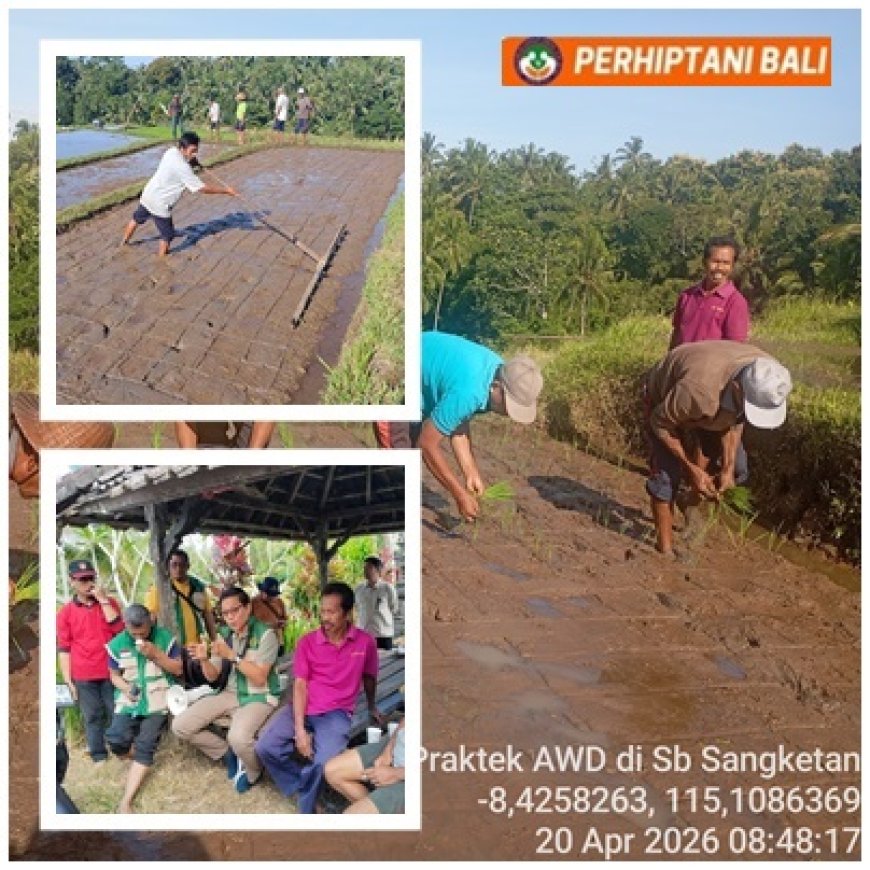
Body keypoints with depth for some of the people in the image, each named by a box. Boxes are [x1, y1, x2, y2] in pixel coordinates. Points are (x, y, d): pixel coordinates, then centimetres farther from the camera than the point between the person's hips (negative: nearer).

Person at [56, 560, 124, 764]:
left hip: (111, 671, 1)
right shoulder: (65, 612, 1)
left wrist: (103, 600, -12)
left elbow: (119, 628, -10)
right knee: (92, 717, 5)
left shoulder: (109, 603, 5)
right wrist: (68, 680, -2)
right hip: (84, 676, -1)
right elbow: (64, 648, 1)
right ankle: (99, 757, 11)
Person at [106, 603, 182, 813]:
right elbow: (114, 675, 10)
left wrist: (156, 653, -15)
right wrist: (126, 688, -11)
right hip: (128, 701, 2)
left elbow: (178, 669, -1)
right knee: (115, 741, -18)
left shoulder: (165, 637, -3)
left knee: (145, 748, -12)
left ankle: (126, 801, -7)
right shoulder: (117, 644, 0)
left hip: (157, 702, -2)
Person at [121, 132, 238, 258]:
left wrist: (193, 162, -2)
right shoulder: (182, 168, -28)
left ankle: (125, 241, 52)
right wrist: (225, 190, -22)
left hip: (148, 194, 9)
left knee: (137, 219, 31)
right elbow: (202, 188, -26)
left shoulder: (171, 151, -5)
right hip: (160, 204, -9)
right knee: (168, 235, 9)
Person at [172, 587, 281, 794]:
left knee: (238, 738, -36)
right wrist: (204, 660, -14)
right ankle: (227, 753, 12)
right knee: (180, 726, -8)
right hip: (229, 694, 7)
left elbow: (259, 678, -18)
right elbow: (213, 677, 8)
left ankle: (254, 772, 0)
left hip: (258, 697, -7)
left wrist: (232, 656, -24)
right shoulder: (223, 635, 5)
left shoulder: (265, 634, -14)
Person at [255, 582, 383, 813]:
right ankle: (305, 785, 3)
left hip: (336, 713, -2)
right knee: (265, 747, -21)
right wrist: (299, 729, -18)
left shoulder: (365, 642, -3)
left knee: (323, 761, -30)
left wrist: (372, 707, 31)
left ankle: (306, 808, -1)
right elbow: (300, 685, -7)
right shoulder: (307, 641, -2)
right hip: (302, 708, 2)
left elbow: (369, 678, 16)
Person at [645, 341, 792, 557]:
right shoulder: (699, 389, -47)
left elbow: (734, 420, -7)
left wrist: (728, 467, -11)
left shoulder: (766, 379, -27)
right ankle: (665, 547, 5)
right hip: (662, 399, -6)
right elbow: (661, 423, -27)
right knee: (666, 473, -11)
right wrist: (692, 468, -23)